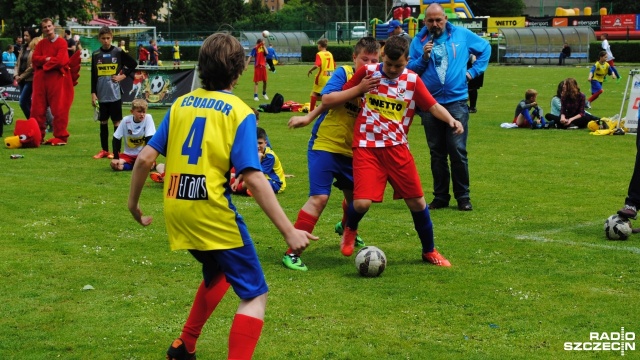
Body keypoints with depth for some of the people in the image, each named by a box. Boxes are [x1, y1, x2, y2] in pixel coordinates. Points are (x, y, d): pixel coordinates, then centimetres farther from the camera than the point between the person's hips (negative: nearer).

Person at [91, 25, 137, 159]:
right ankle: (104, 150, 15)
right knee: (103, 122, 8)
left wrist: (123, 76, -4)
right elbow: (93, 76, 8)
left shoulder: (118, 52, -1)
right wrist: (93, 93, 3)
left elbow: (133, 64, 5)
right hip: (102, 94, 3)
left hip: (115, 93, -3)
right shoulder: (96, 55, 5)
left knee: (116, 121, 1)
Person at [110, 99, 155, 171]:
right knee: (114, 165, -24)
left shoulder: (148, 118, -13)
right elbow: (116, 139, -4)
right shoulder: (126, 120, -9)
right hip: (128, 154, 2)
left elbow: (149, 139, -15)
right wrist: (116, 157, -12)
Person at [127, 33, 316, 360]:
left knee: (217, 274, 32)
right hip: (213, 213, -7)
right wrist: (289, 231, -17)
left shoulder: (181, 104, 7)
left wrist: (133, 203, 18)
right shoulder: (239, 113, -8)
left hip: (176, 211, 7)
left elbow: (145, 158, 3)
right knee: (255, 295, 2)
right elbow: (253, 179, -17)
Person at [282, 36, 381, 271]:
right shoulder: (344, 73, -10)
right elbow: (328, 97, -26)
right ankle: (291, 253, -11)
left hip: (351, 150, 6)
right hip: (325, 144, -6)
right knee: (319, 198, -17)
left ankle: (346, 228, 53)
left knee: (355, 195, 18)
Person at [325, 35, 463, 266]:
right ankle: (350, 230, 19)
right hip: (366, 146, -2)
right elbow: (331, 100, 5)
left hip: (397, 147, 2)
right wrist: (359, 88, -11)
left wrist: (451, 120, -21)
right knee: (362, 202, -17)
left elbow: (433, 106, -2)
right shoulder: (367, 72, 0)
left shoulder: (412, 80, 2)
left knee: (417, 201, 2)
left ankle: (429, 251, 23)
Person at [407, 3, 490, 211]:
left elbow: (485, 48, 18)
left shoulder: (462, 35, 4)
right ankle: (440, 196, 16)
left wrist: (474, 71, 9)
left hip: (456, 102, -2)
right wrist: (424, 57, -14)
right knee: (437, 153, 8)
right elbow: (410, 70, 2)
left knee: (458, 151, -6)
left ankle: (463, 197, 3)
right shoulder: (419, 41, 4)